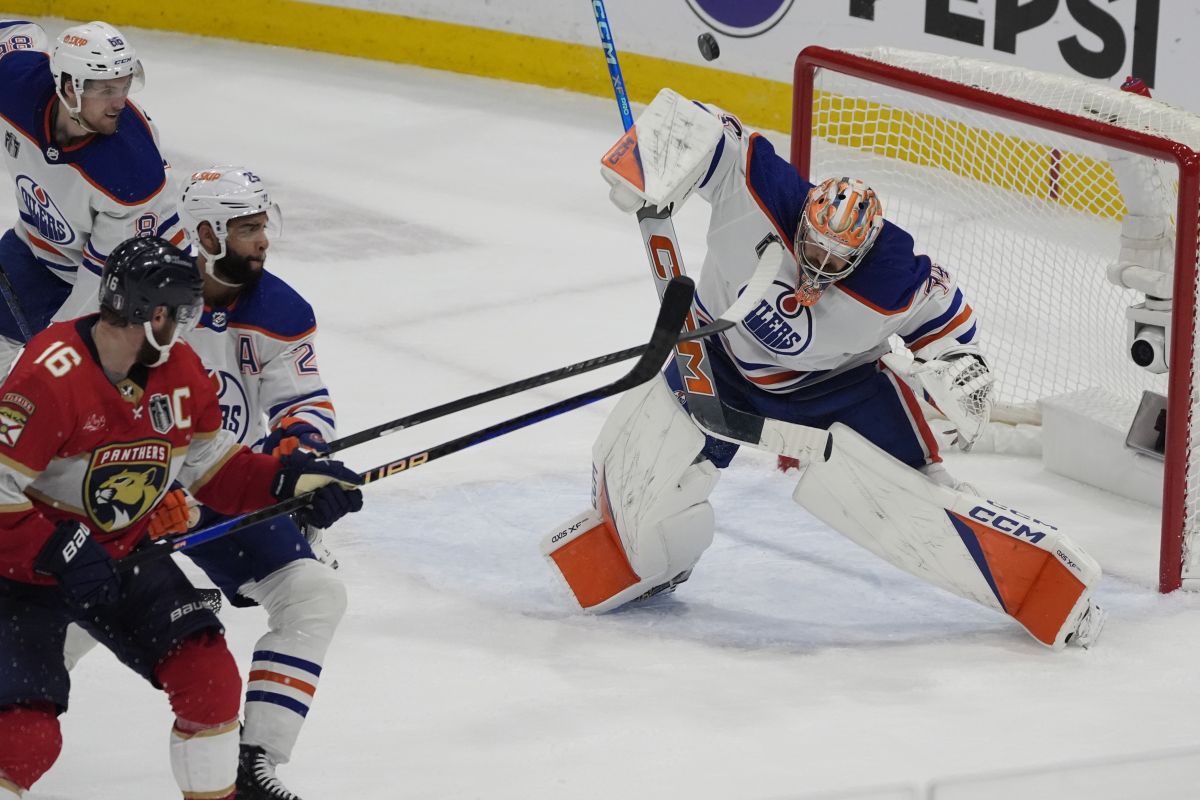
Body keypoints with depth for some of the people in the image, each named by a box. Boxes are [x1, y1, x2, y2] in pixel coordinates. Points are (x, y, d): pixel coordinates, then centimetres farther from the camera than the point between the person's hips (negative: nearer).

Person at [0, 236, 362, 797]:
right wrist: (62, 552, -31)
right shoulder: (52, 375, -29)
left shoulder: (179, 369, -4)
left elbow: (212, 468, 8)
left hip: (124, 555, 7)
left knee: (208, 676, -6)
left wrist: (288, 479, -6)